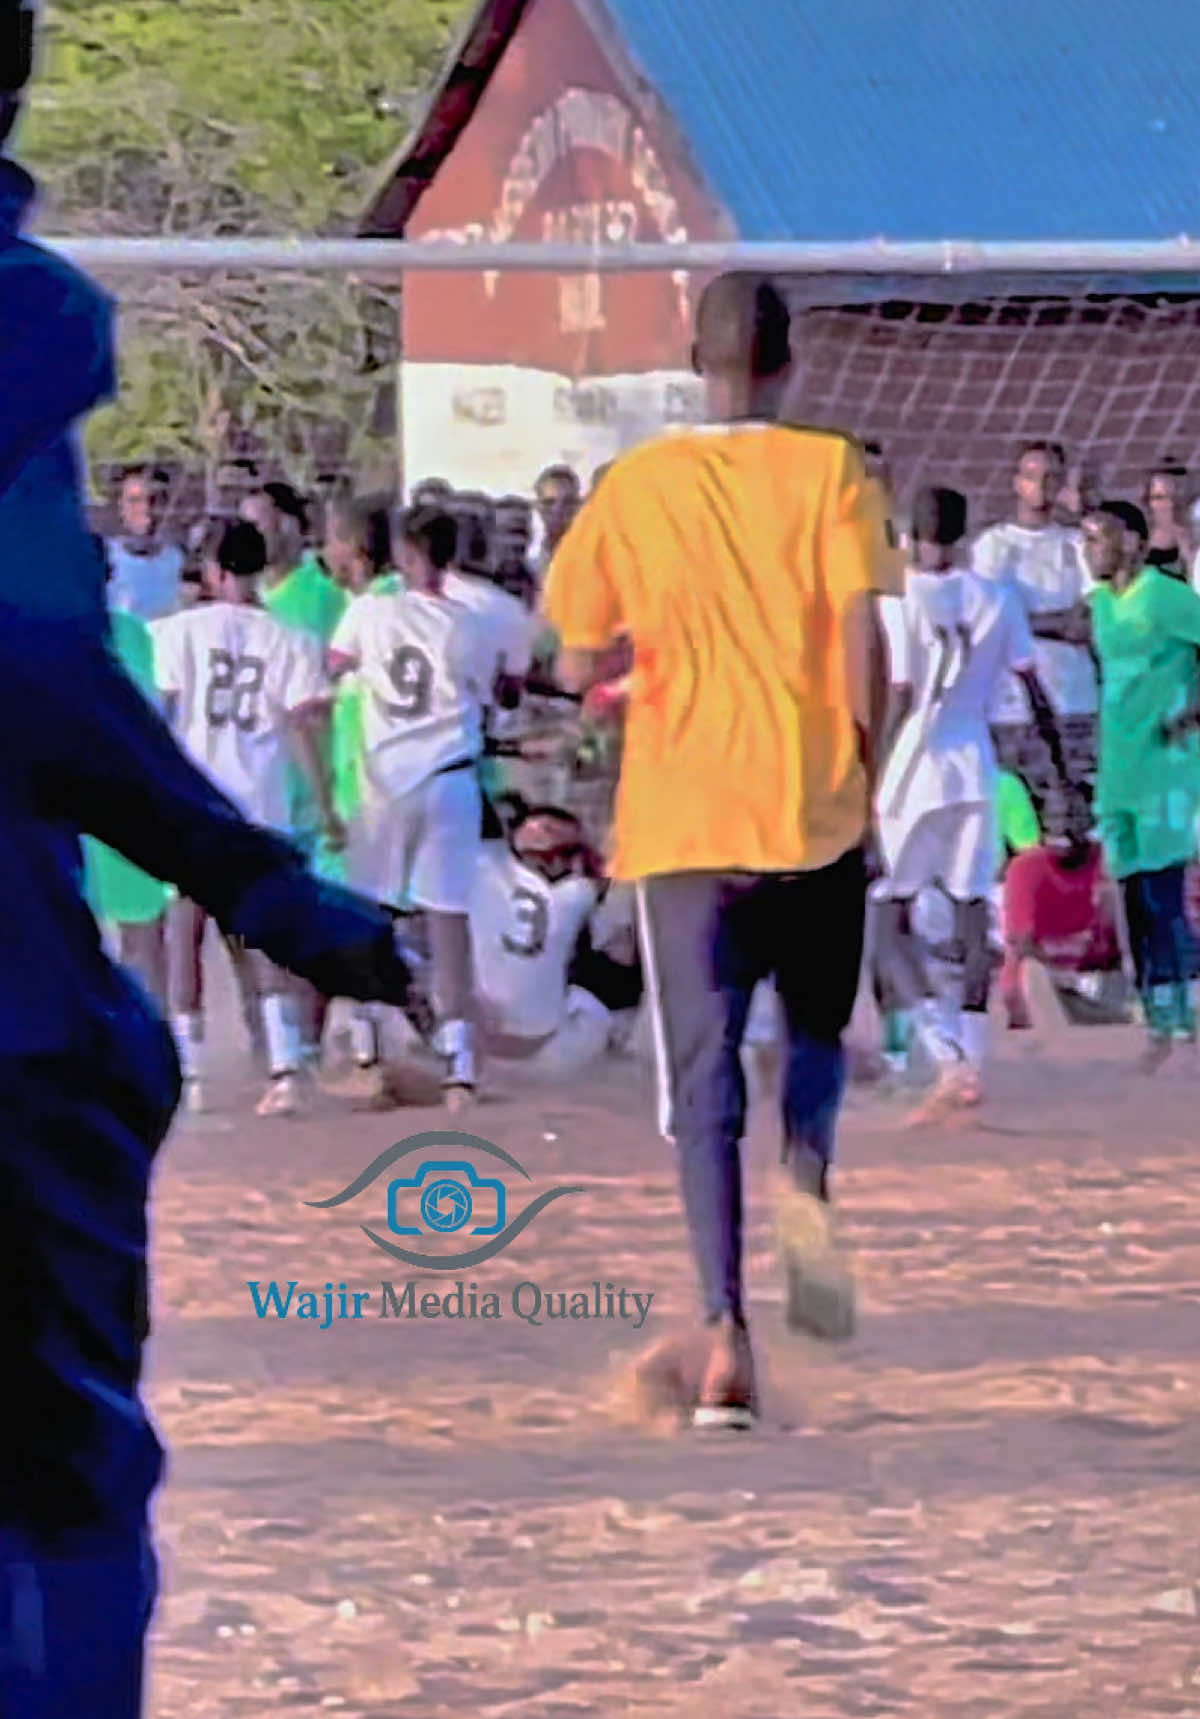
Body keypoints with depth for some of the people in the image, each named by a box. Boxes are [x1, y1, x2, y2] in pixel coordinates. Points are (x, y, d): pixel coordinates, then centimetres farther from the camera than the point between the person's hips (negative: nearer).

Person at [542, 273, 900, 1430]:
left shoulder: (634, 485, 4)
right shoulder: (830, 470, 0)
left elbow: (576, 663, 7)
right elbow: (862, 637, -9)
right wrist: (867, 770, 1)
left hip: (681, 815, 0)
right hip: (816, 810, 0)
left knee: (704, 1081, 0)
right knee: (817, 1029, 22)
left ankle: (725, 1331, -16)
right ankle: (806, 1182, -10)